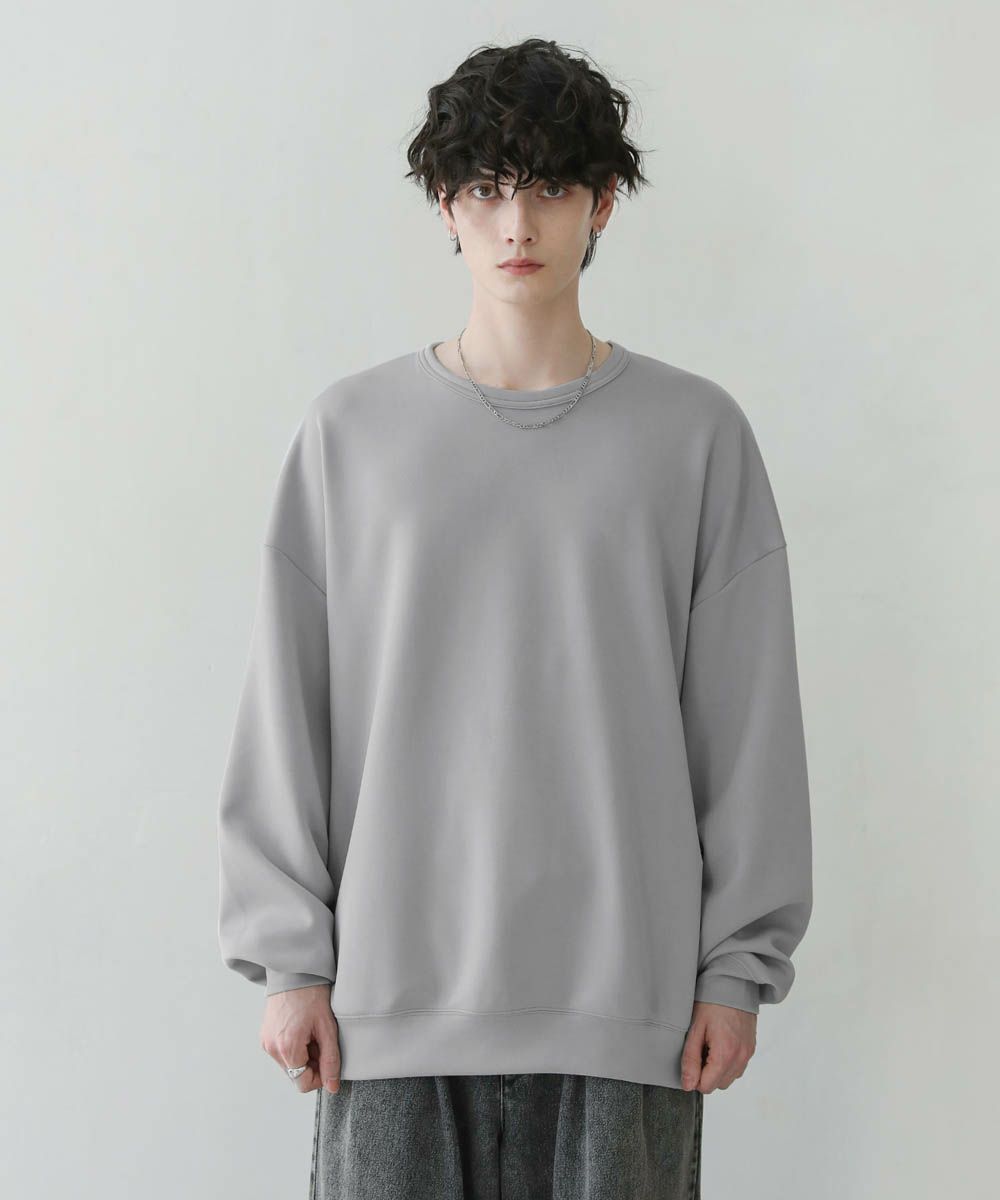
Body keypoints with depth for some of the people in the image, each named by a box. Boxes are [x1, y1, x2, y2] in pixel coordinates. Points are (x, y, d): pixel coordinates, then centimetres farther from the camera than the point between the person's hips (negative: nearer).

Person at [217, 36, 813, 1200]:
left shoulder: (696, 433, 3)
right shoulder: (350, 428, 4)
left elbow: (748, 723, 4)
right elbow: (286, 713, 5)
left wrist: (739, 965, 1)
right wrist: (287, 954, 1)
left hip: (625, 993, 0)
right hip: (397, 986, 1)